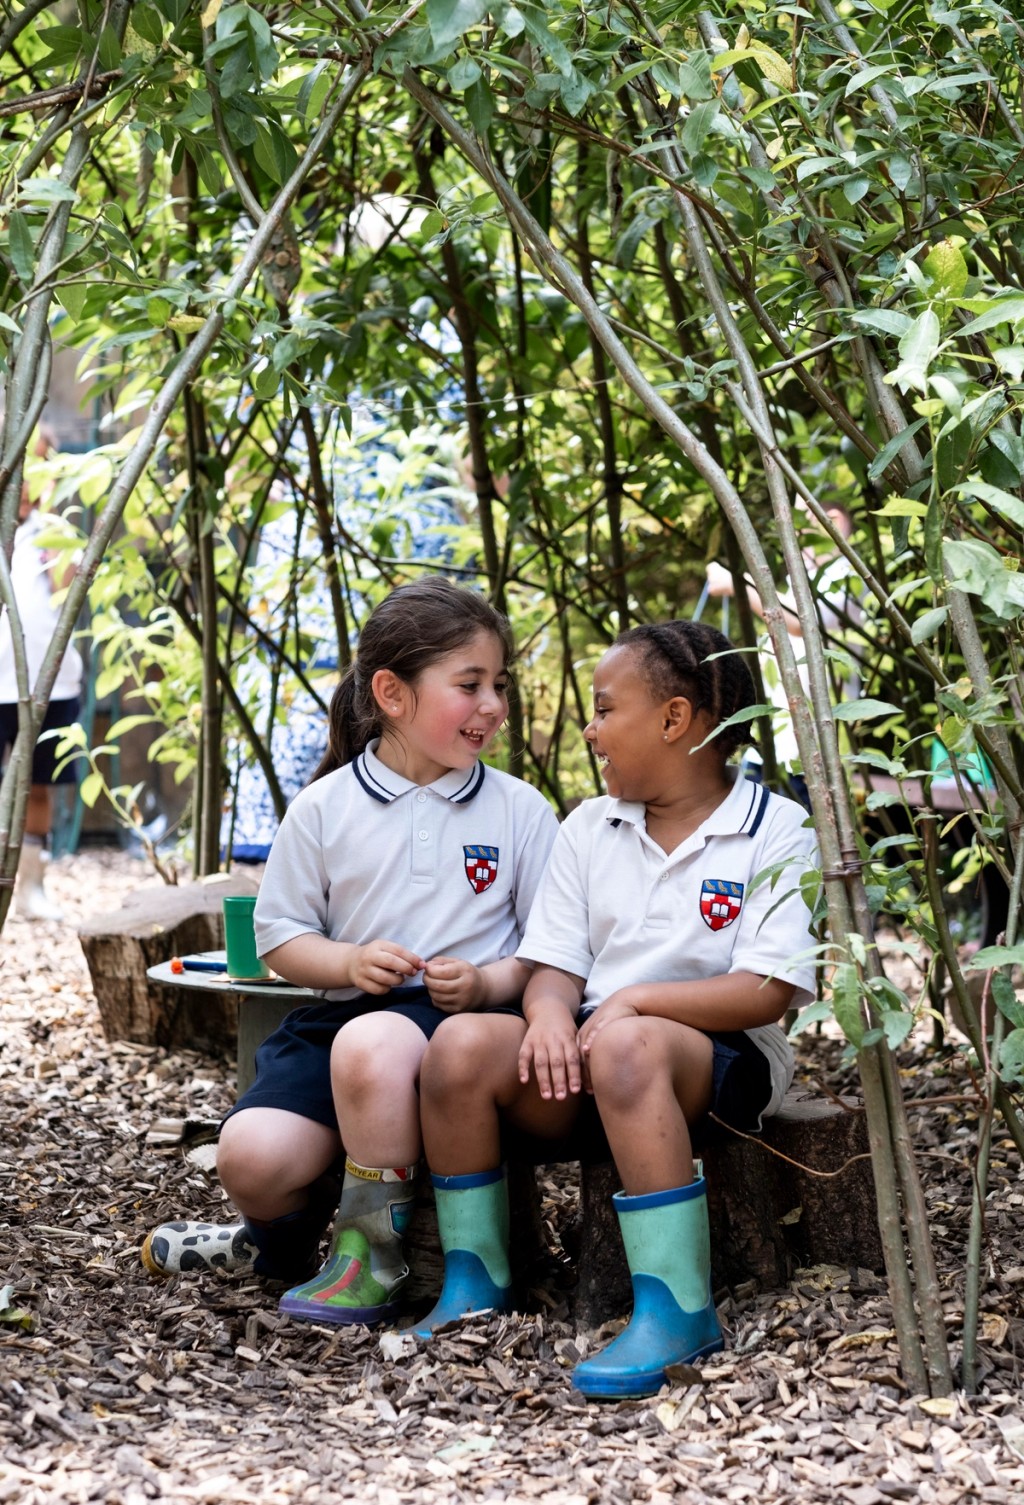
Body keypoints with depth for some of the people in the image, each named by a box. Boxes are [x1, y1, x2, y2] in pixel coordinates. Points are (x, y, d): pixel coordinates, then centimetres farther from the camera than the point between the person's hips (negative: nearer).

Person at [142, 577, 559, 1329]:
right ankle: (281, 1236, 16)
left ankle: (373, 1253, -15)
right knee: (253, 1155, -24)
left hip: (462, 1016, -2)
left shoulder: (519, 810, 5)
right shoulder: (325, 808, 6)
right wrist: (348, 963, -10)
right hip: (341, 1010, 2)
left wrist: (490, 981, -14)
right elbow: (280, 935, 11)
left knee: (370, 1046, -38)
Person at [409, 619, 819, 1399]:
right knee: (460, 1045, -23)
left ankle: (676, 1310, -38)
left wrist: (637, 1000, -21)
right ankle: (476, 1282, -10)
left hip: (719, 1056, -5)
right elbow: (555, 966, 10)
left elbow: (769, 991, -13)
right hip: (589, 1046, 5)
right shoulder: (590, 828, 14)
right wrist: (551, 1011, -14)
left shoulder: (778, 832, -4)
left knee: (627, 1049, -40)